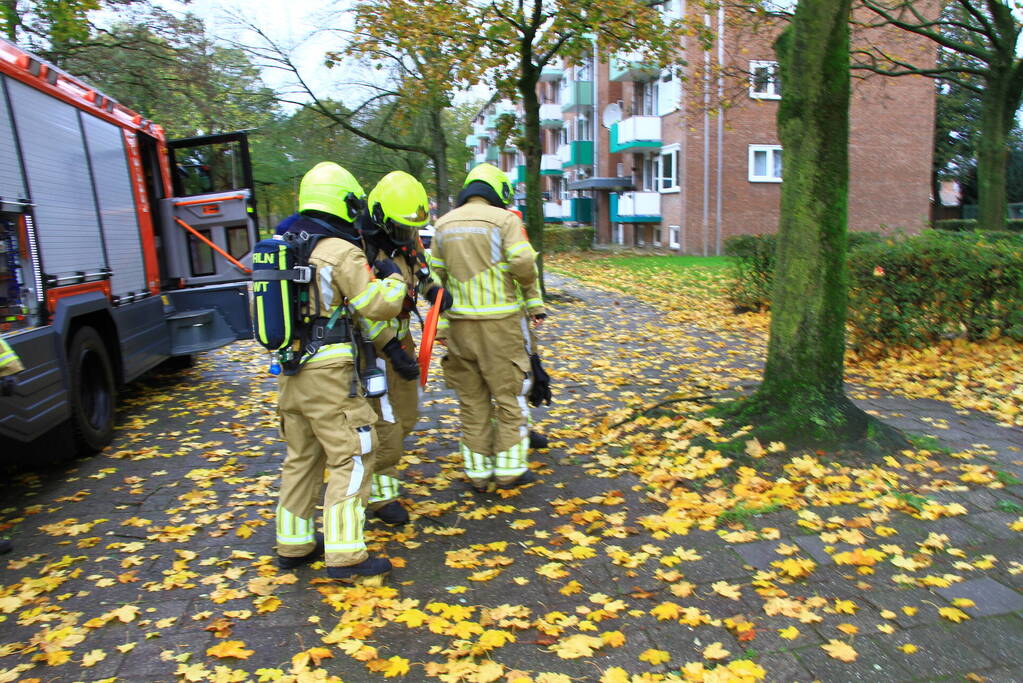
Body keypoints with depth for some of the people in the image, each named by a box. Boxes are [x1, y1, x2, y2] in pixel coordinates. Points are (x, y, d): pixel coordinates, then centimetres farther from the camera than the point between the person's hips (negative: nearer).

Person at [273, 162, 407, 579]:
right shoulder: (342, 252, -12)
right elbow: (379, 306, -13)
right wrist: (392, 277, 7)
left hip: (291, 369, 8)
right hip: (329, 372, -8)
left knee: (302, 457, 18)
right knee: (351, 459, 0)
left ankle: (293, 545, 28)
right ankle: (345, 556, 0)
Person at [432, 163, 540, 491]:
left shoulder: (443, 224, 11)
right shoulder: (504, 219, -4)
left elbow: (436, 274, 10)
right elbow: (524, 264, -14)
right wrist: (525, 281, 7)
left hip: (459, 321, 4)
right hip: (499, 320, -4)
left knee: (472, 399, 11)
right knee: (508, 395, 7)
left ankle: (478, 471, 18)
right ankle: (509, 468, 12)